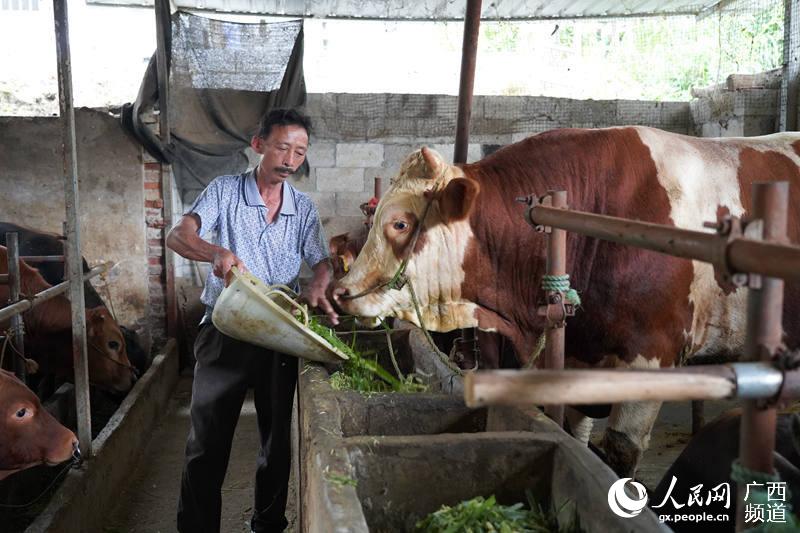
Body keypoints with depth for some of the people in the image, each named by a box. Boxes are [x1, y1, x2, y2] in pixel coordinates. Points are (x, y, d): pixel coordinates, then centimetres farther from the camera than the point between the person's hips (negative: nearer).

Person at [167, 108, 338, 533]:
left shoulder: (304, 207, 7)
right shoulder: (225, 191, -2)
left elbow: (321, 262, 8)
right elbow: (178, 236, -15)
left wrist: (317, 286, -17)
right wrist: (217, 253, -37)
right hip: (225, 330, -3)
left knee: (279, 437, 12)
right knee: (207, 441, 0)